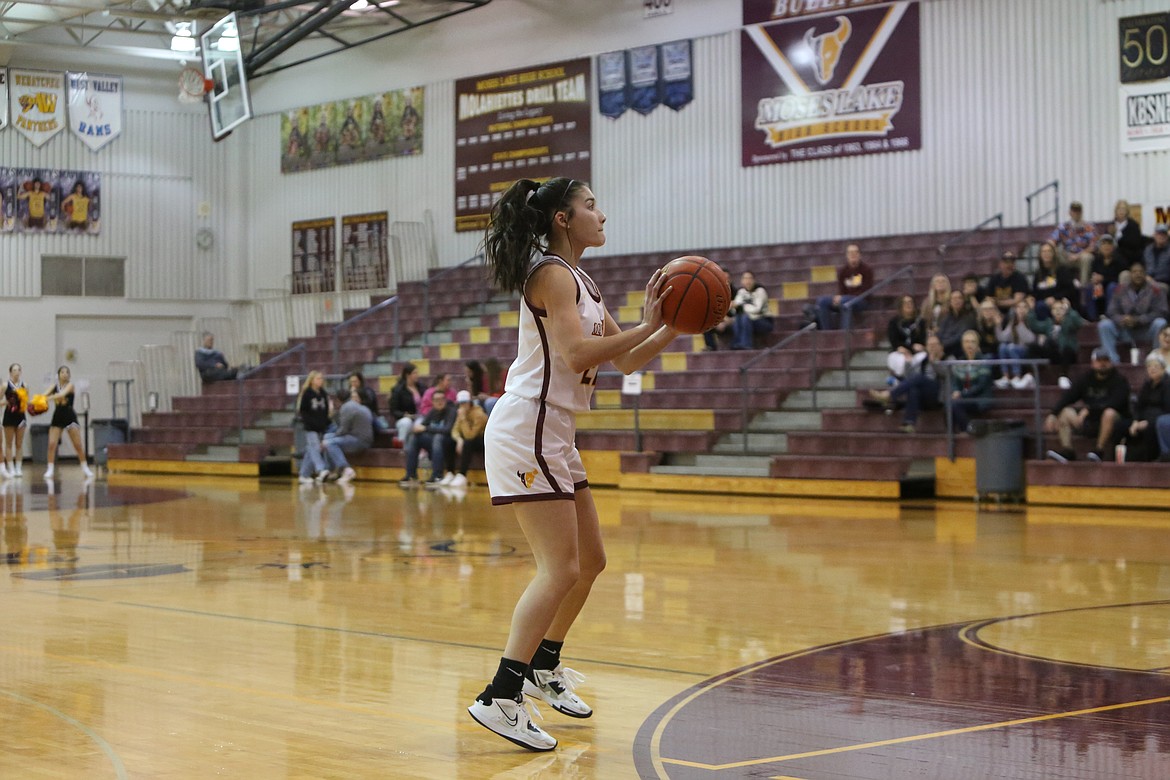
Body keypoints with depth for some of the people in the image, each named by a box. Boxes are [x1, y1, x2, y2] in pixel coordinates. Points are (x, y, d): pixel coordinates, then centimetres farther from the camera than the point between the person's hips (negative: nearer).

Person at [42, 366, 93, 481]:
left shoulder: (70, 385, -6)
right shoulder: (54, 386, 3)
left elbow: (63, 393, -26)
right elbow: (45, 395, -13)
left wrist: (49, 397, -40)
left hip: (69, 416, -2)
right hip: (57, 416, 2)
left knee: (78, 445, -1)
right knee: (52, 444, -9)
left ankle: (85, 468, 12)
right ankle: (50, 470, -4)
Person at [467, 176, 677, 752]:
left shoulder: (580, 282, 18)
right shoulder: (551, 274, -12)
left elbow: (626, 361, 19)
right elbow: (577, 354, -25)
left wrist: (676, 326, 5)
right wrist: (645, 326, -18)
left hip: (554, 437, 10)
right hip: (525, 432, -10)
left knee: (590, 562, 16)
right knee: (561, 569, -15)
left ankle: (544, 667, 31)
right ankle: (500, 698, -15)